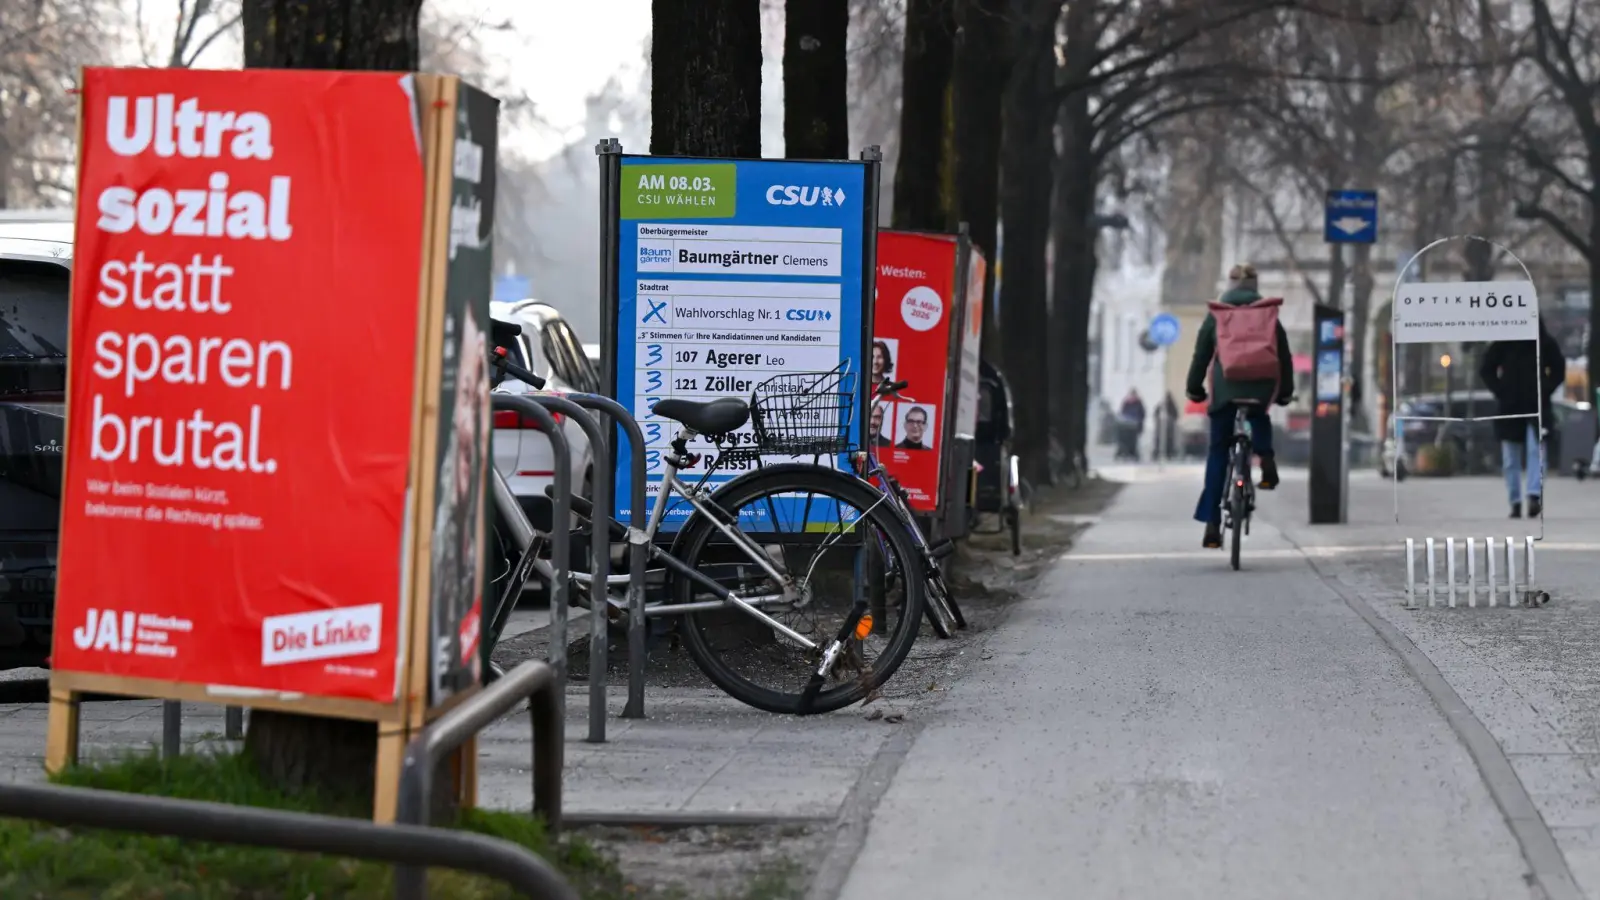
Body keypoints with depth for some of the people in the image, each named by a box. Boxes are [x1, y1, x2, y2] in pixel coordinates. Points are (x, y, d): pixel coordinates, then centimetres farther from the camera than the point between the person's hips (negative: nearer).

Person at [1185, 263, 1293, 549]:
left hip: (1225, 388, -1)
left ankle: (1211, 521, 0)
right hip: (1260, 386, 1)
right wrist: (1285, 391, 19)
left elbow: (1201, 353, 8)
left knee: (1217, 450, 7)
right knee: (1259, 417, 37)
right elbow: (1284, 354, 10)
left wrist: (1194, 387, 16)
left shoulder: (1216, 313, 8)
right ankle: (1265, 456, 5)